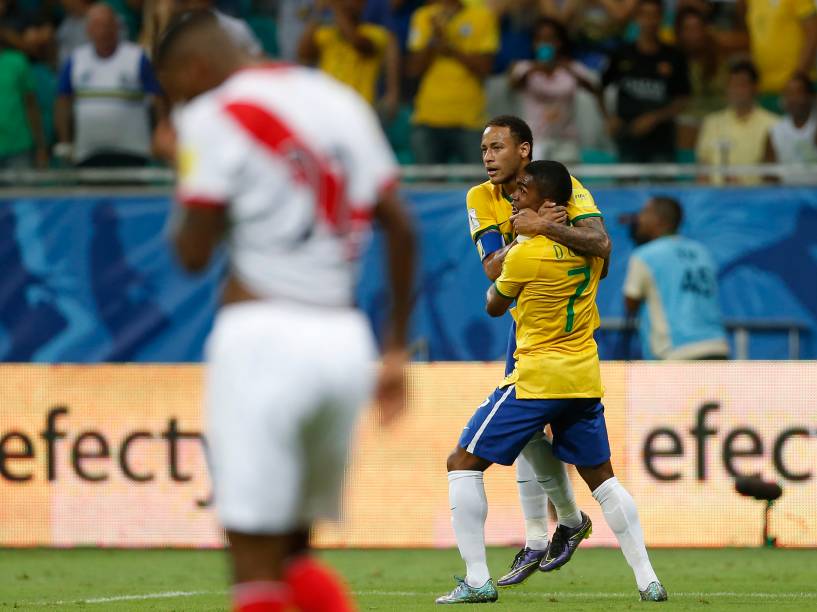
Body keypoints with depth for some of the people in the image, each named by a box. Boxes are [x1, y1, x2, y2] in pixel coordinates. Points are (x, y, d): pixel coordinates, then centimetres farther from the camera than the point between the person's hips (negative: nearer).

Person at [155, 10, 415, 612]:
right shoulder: (341, 103, 16)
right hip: (344, 340, 7)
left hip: (265, 338, -6)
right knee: (294, 550, 18)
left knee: (256, 563, -3)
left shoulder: (214, 118, -4)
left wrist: (183, 175, 14)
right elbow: (401, 229, 15)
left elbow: (193, 253, -4)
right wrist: (398, 348, 20)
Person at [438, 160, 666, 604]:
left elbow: (495, 307, 3)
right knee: (601, 478, 18)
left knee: (463, 463, 1)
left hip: (536, 380, -6)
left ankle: (476, 580, -7)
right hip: (585, 379, 6)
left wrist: (496, 271, 23)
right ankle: (648, 581, 12)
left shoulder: (523, 255, -14)